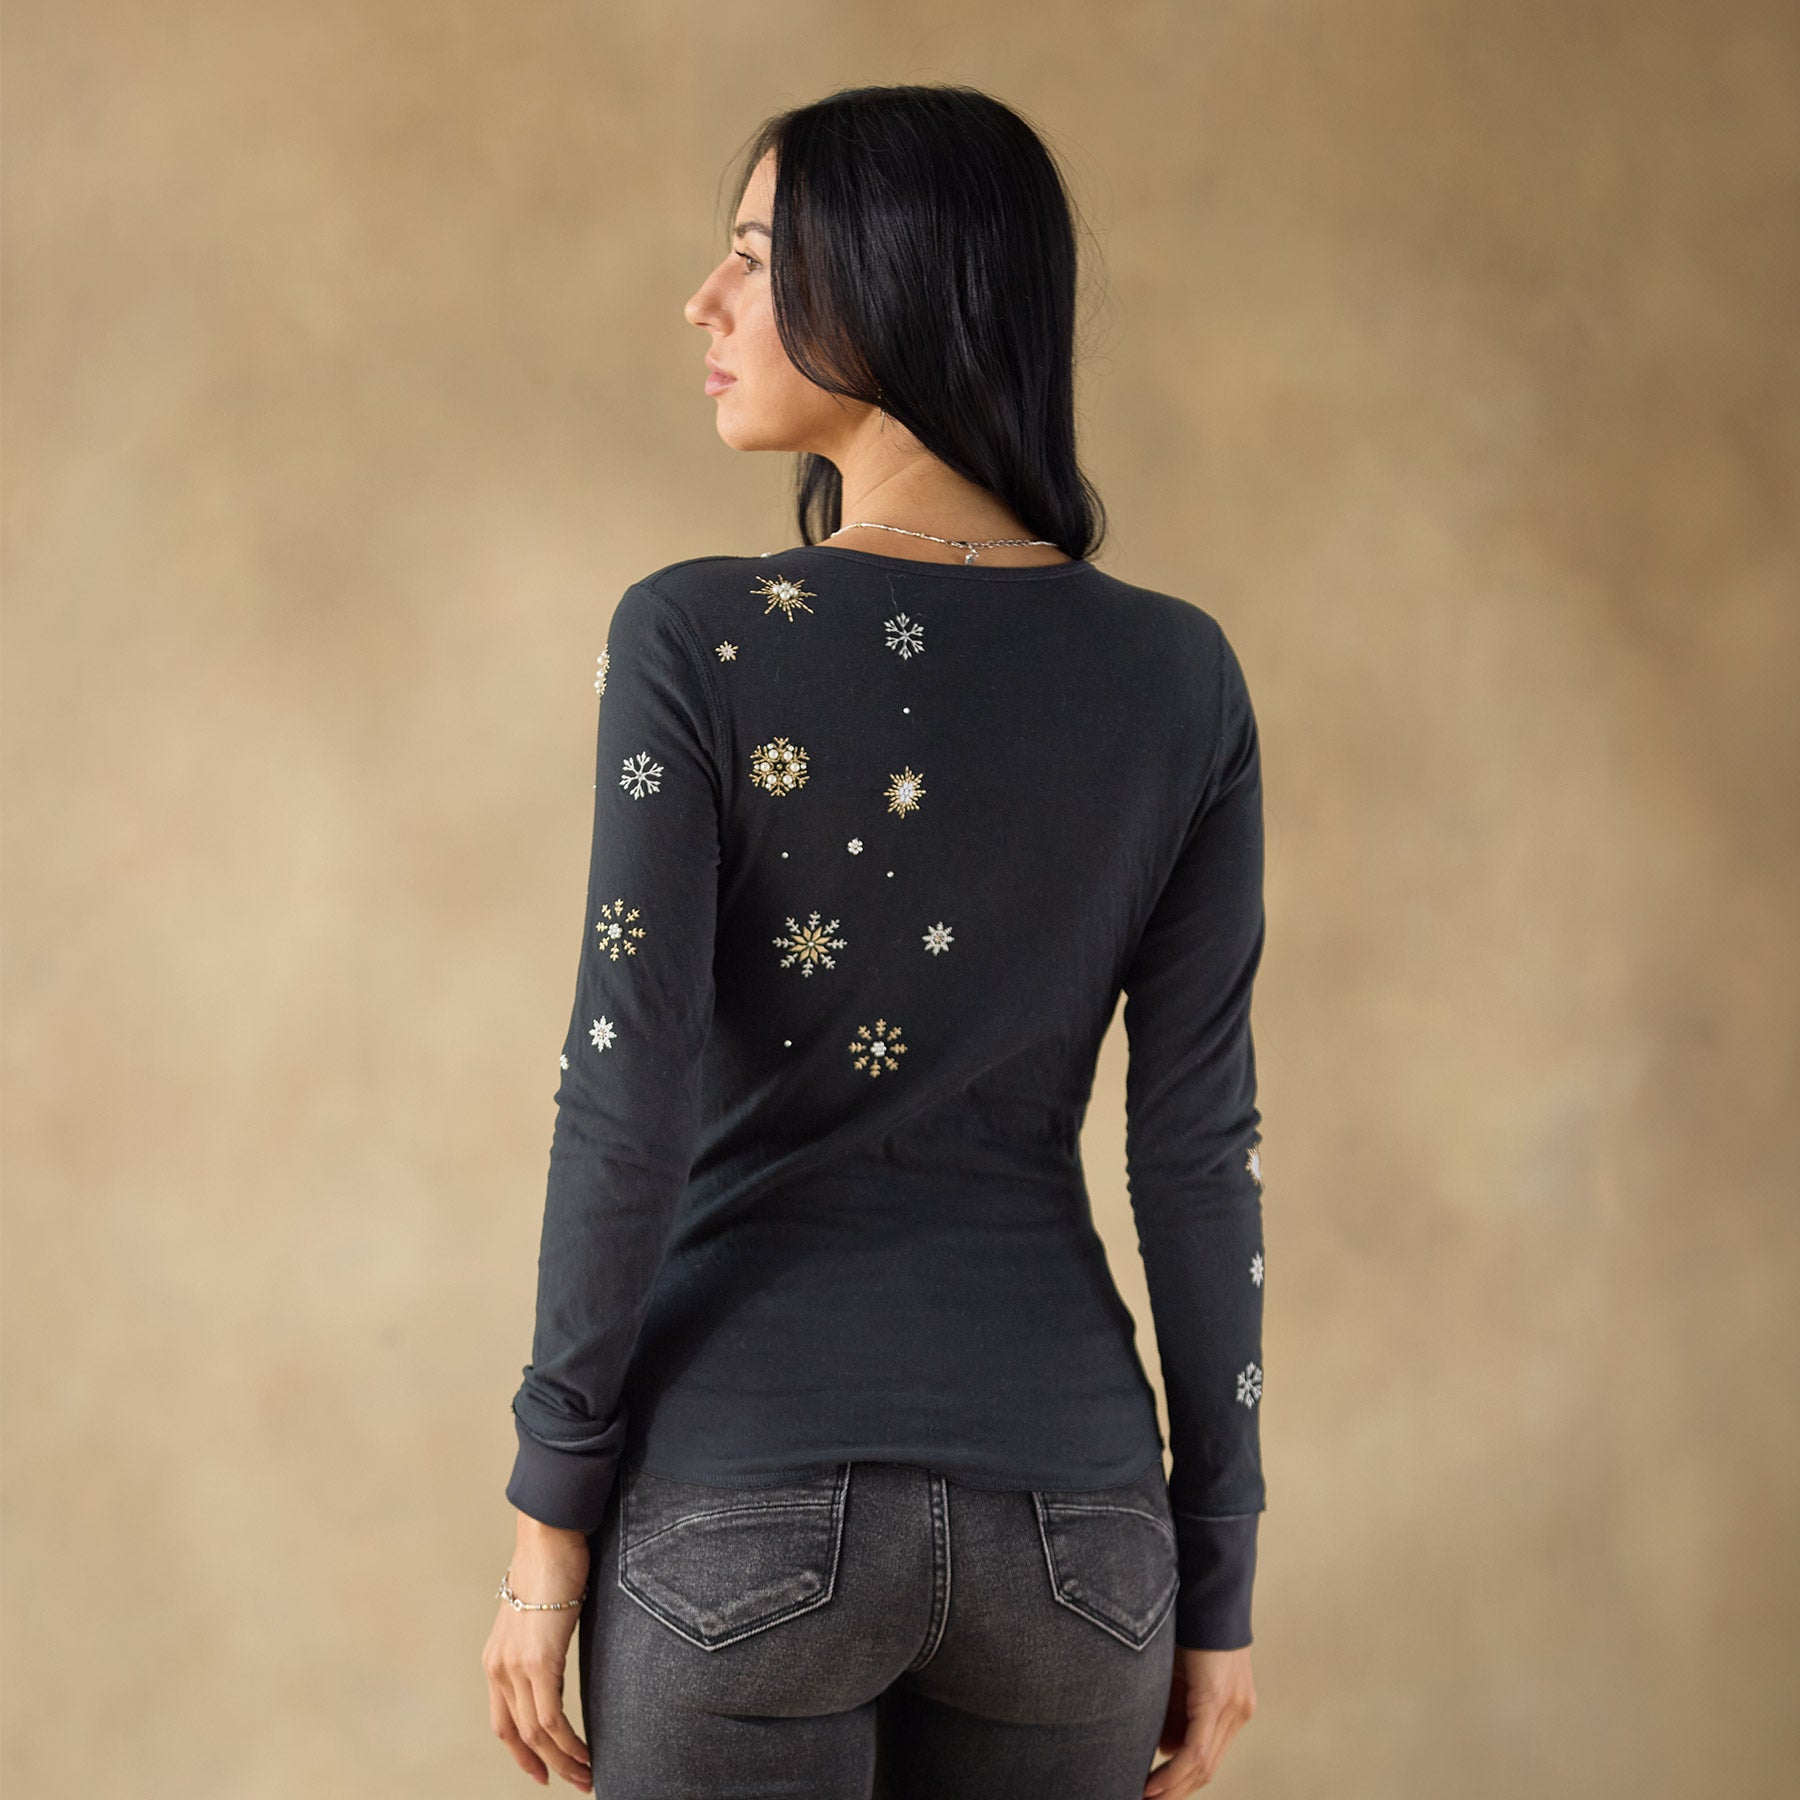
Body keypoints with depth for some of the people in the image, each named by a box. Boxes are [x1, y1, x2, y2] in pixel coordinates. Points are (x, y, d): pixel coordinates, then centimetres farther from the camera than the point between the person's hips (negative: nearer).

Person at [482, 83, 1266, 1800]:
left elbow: (626, 1101, -12)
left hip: (746, 1501, -3)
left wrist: (551, 1510, -2)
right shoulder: (1176, 673, 0)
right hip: (1062, 1511, 3)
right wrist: (1218, 1577, 6)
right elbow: (1198, 1144, 0)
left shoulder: (695, 639, -10)